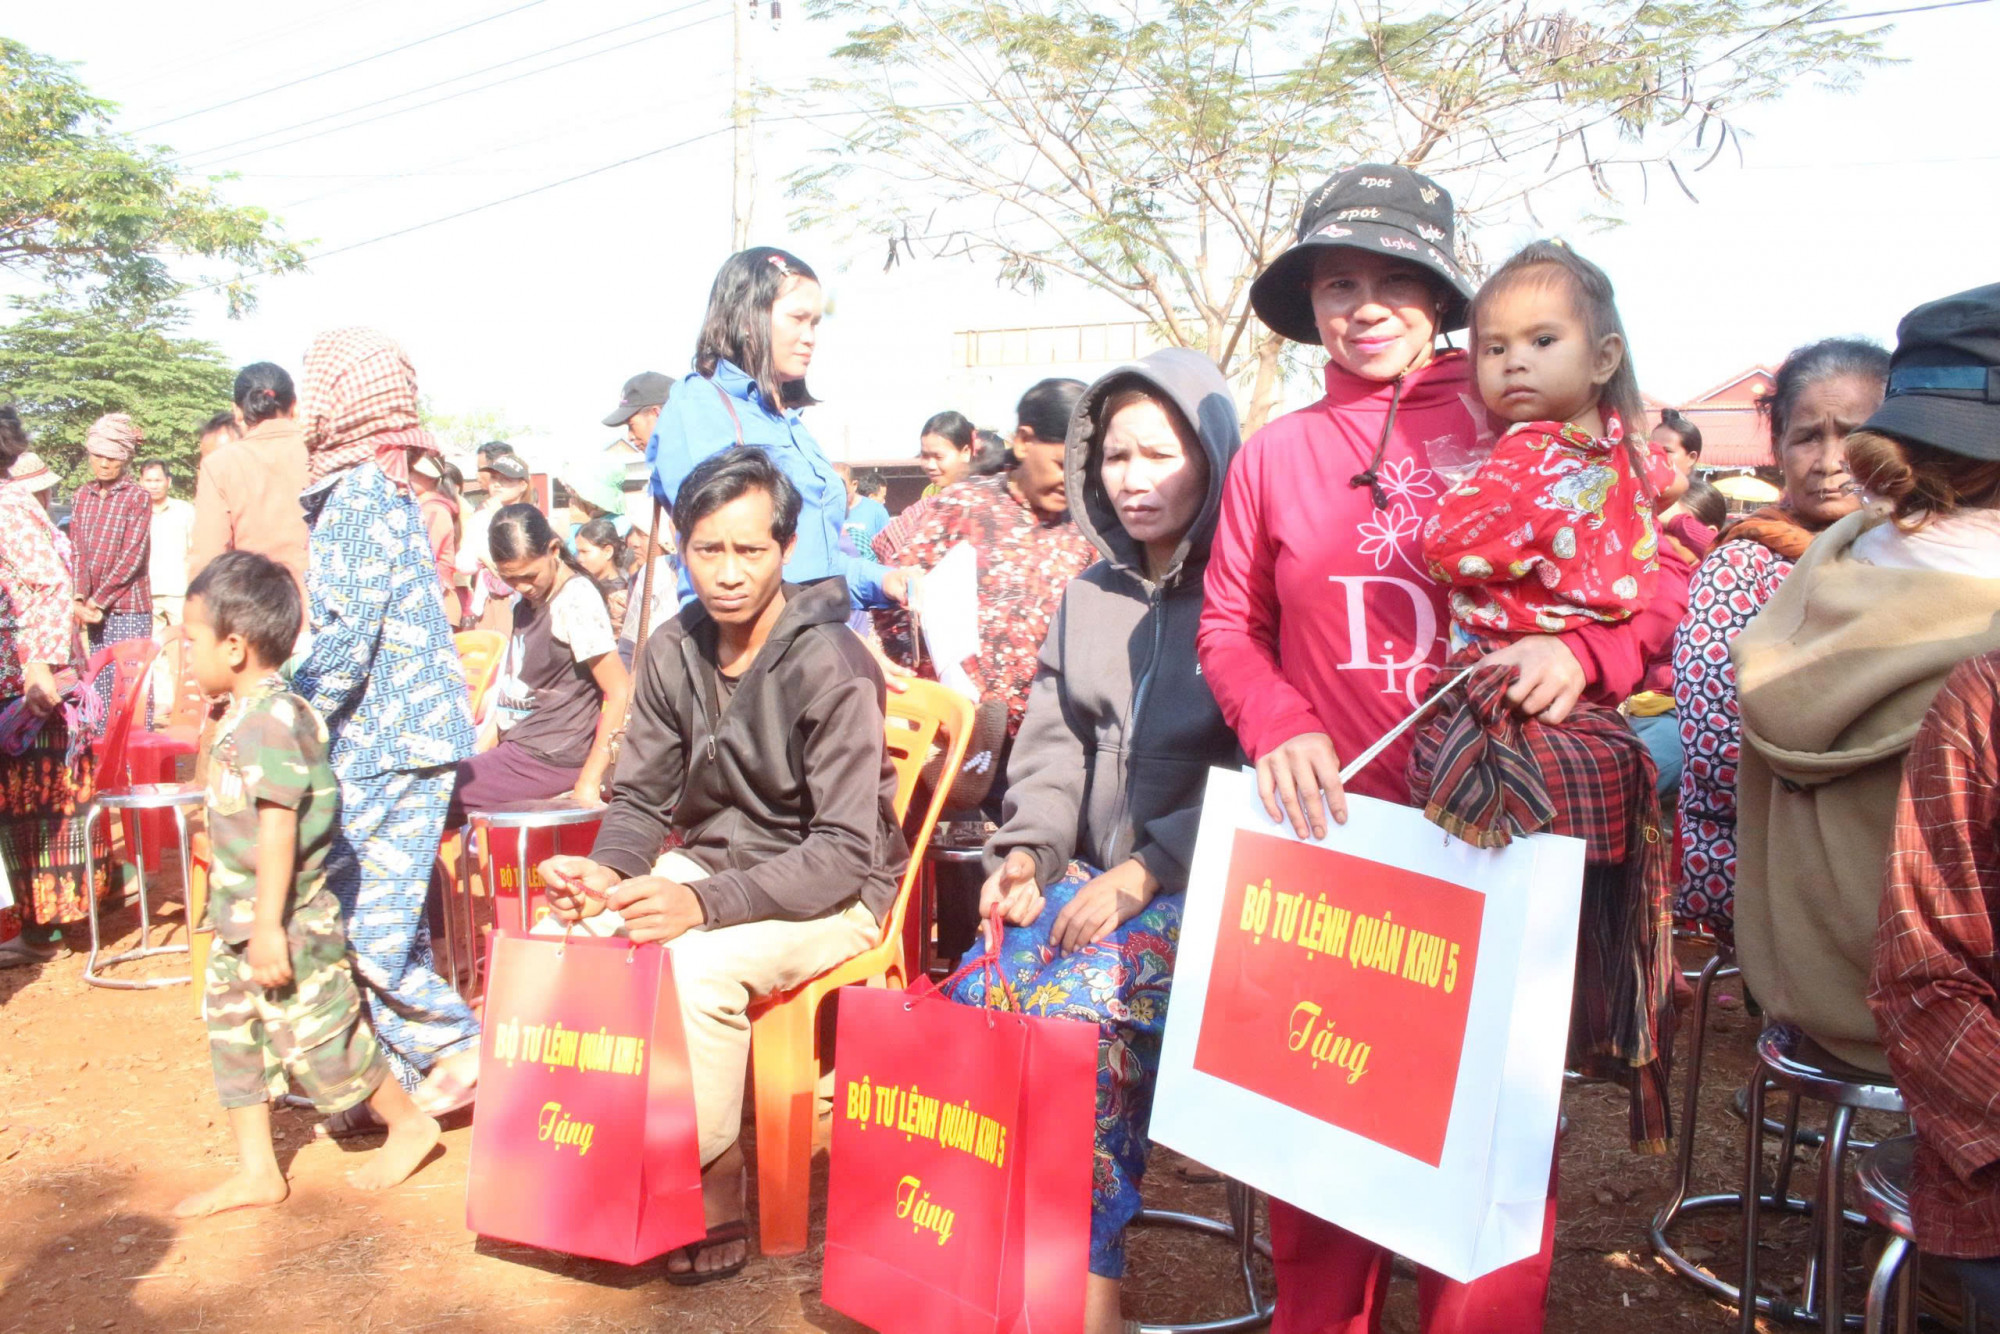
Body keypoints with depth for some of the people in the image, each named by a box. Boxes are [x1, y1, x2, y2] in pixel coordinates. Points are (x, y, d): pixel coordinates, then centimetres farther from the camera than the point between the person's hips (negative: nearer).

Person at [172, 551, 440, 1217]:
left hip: (286, 924, -10)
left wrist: (269, 926, -26)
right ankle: (256, 1171, 24)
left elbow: (277, 827, -26)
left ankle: (408, 1124, 20)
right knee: (233, 1036, 13)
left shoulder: (269, 720, -22)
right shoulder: (248, 715, 10)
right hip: (241, 923, 10)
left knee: (315, 1037, 1)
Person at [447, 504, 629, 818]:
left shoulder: (576, 601, -17)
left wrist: (587, 784, -21)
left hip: (552, 757, -10)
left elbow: (622, 694, -20)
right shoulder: (529, 598, 10)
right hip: (519, 744, 10)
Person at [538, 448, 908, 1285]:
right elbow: (641, 801, 6)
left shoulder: (829, 665, -20)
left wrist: (706, 902, -34)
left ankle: (710, 1178, -9)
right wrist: (606, 870, -17)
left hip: (833, 892, -6)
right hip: (709, 863, 6)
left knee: (699, 963, -31)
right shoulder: (674, 651, -1)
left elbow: (845, 851, -23)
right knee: (573, 932, -15)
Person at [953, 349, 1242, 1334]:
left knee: (1078, 1011, -28)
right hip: (1092, 873, 6)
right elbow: (1054, 737, 15)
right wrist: (1027, 848, -2)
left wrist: (1145, 872, -20)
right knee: (975, 999, -16)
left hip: (1202, 883, -6)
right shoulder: (1091, 593, 15)